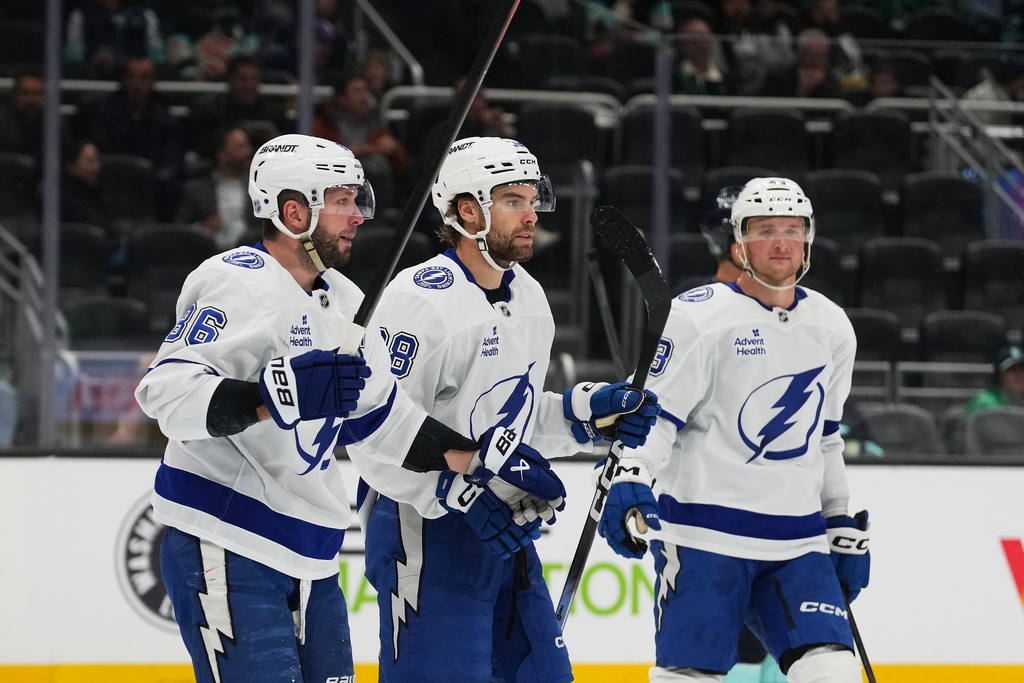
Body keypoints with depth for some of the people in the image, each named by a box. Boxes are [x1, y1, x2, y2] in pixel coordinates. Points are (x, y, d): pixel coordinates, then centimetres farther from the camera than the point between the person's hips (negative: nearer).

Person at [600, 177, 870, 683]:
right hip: (704, 536, -5)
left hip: (798, 543, 5)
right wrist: (629, 481, -26)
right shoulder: (700, 316, -6)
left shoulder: (832, 328, 12)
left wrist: (845, 528, 22)